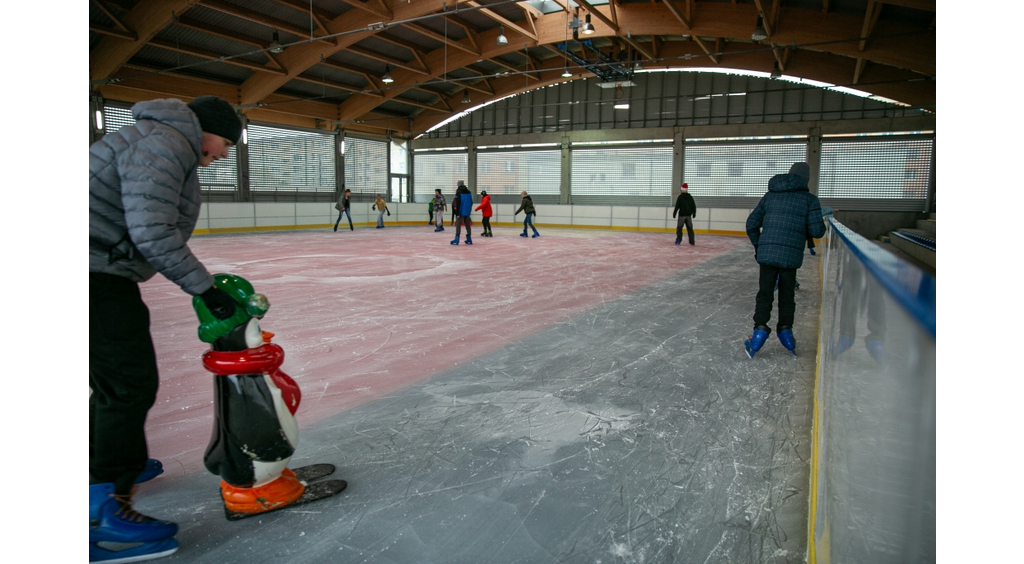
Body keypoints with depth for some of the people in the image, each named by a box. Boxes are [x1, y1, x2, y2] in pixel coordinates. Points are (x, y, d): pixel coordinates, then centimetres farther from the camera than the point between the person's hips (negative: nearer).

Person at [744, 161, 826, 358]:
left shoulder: (769, 196, 12)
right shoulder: (809, 199, 2)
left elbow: (752, 224, 9)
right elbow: (817, 231, -4)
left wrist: (758, 246, 20)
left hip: (767, 253, 2)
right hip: (791, 255, -1)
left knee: (765, 293, 6)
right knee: (787, 295, 14)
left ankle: (760, 329, -4)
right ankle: (785, 329, 17)